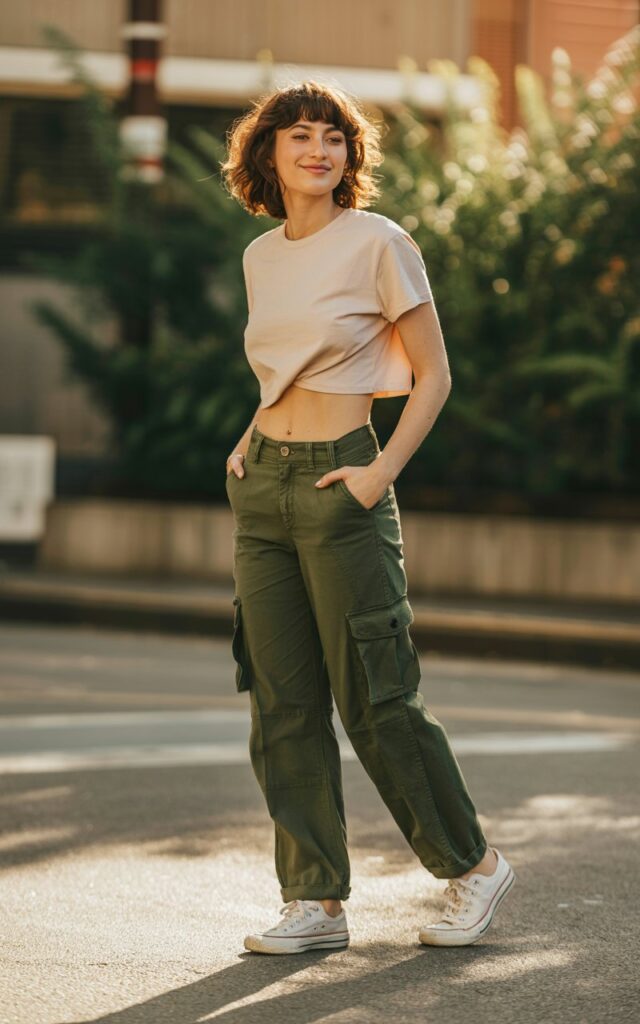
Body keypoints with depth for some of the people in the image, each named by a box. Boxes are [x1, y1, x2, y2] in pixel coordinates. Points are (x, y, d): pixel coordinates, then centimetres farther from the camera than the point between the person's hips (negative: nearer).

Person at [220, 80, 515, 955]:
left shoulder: (378, 243, -7)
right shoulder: (260, 257, 12)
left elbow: (433, 376, -5)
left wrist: (381, 472, -14)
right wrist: (249, 441, 10)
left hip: (340, 483, -6)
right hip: (264, 485, 6)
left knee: (375, 701, -3)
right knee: (282, 703, 3)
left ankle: (474, 865, 14)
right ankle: (316, 901, 9)